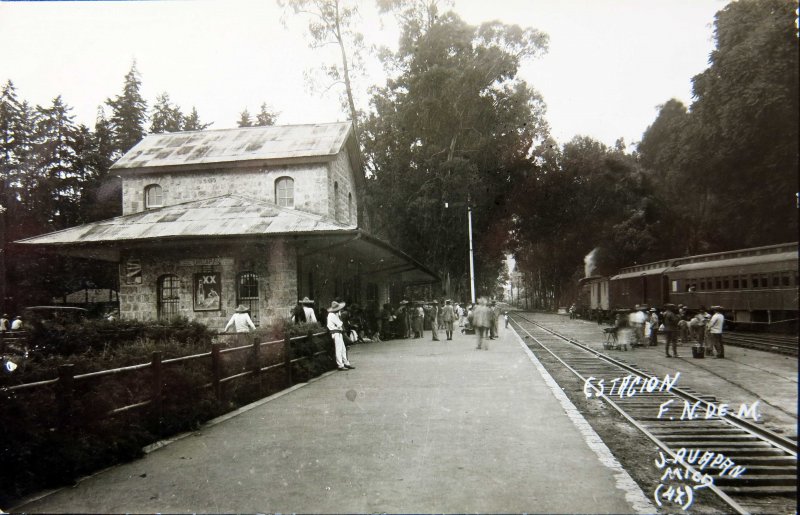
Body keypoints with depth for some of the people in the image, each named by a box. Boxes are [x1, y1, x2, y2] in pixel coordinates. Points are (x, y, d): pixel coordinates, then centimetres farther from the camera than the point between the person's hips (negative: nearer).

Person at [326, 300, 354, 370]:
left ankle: (346, 363, 21)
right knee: (339, 349, -7)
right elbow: (340, 324, -17)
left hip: (339, 333, 10)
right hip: (336, 333, -10)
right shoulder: (332, 315, -16)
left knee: (343, 349, 14)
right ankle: (340, 365, -3)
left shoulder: (335, 314, 16)